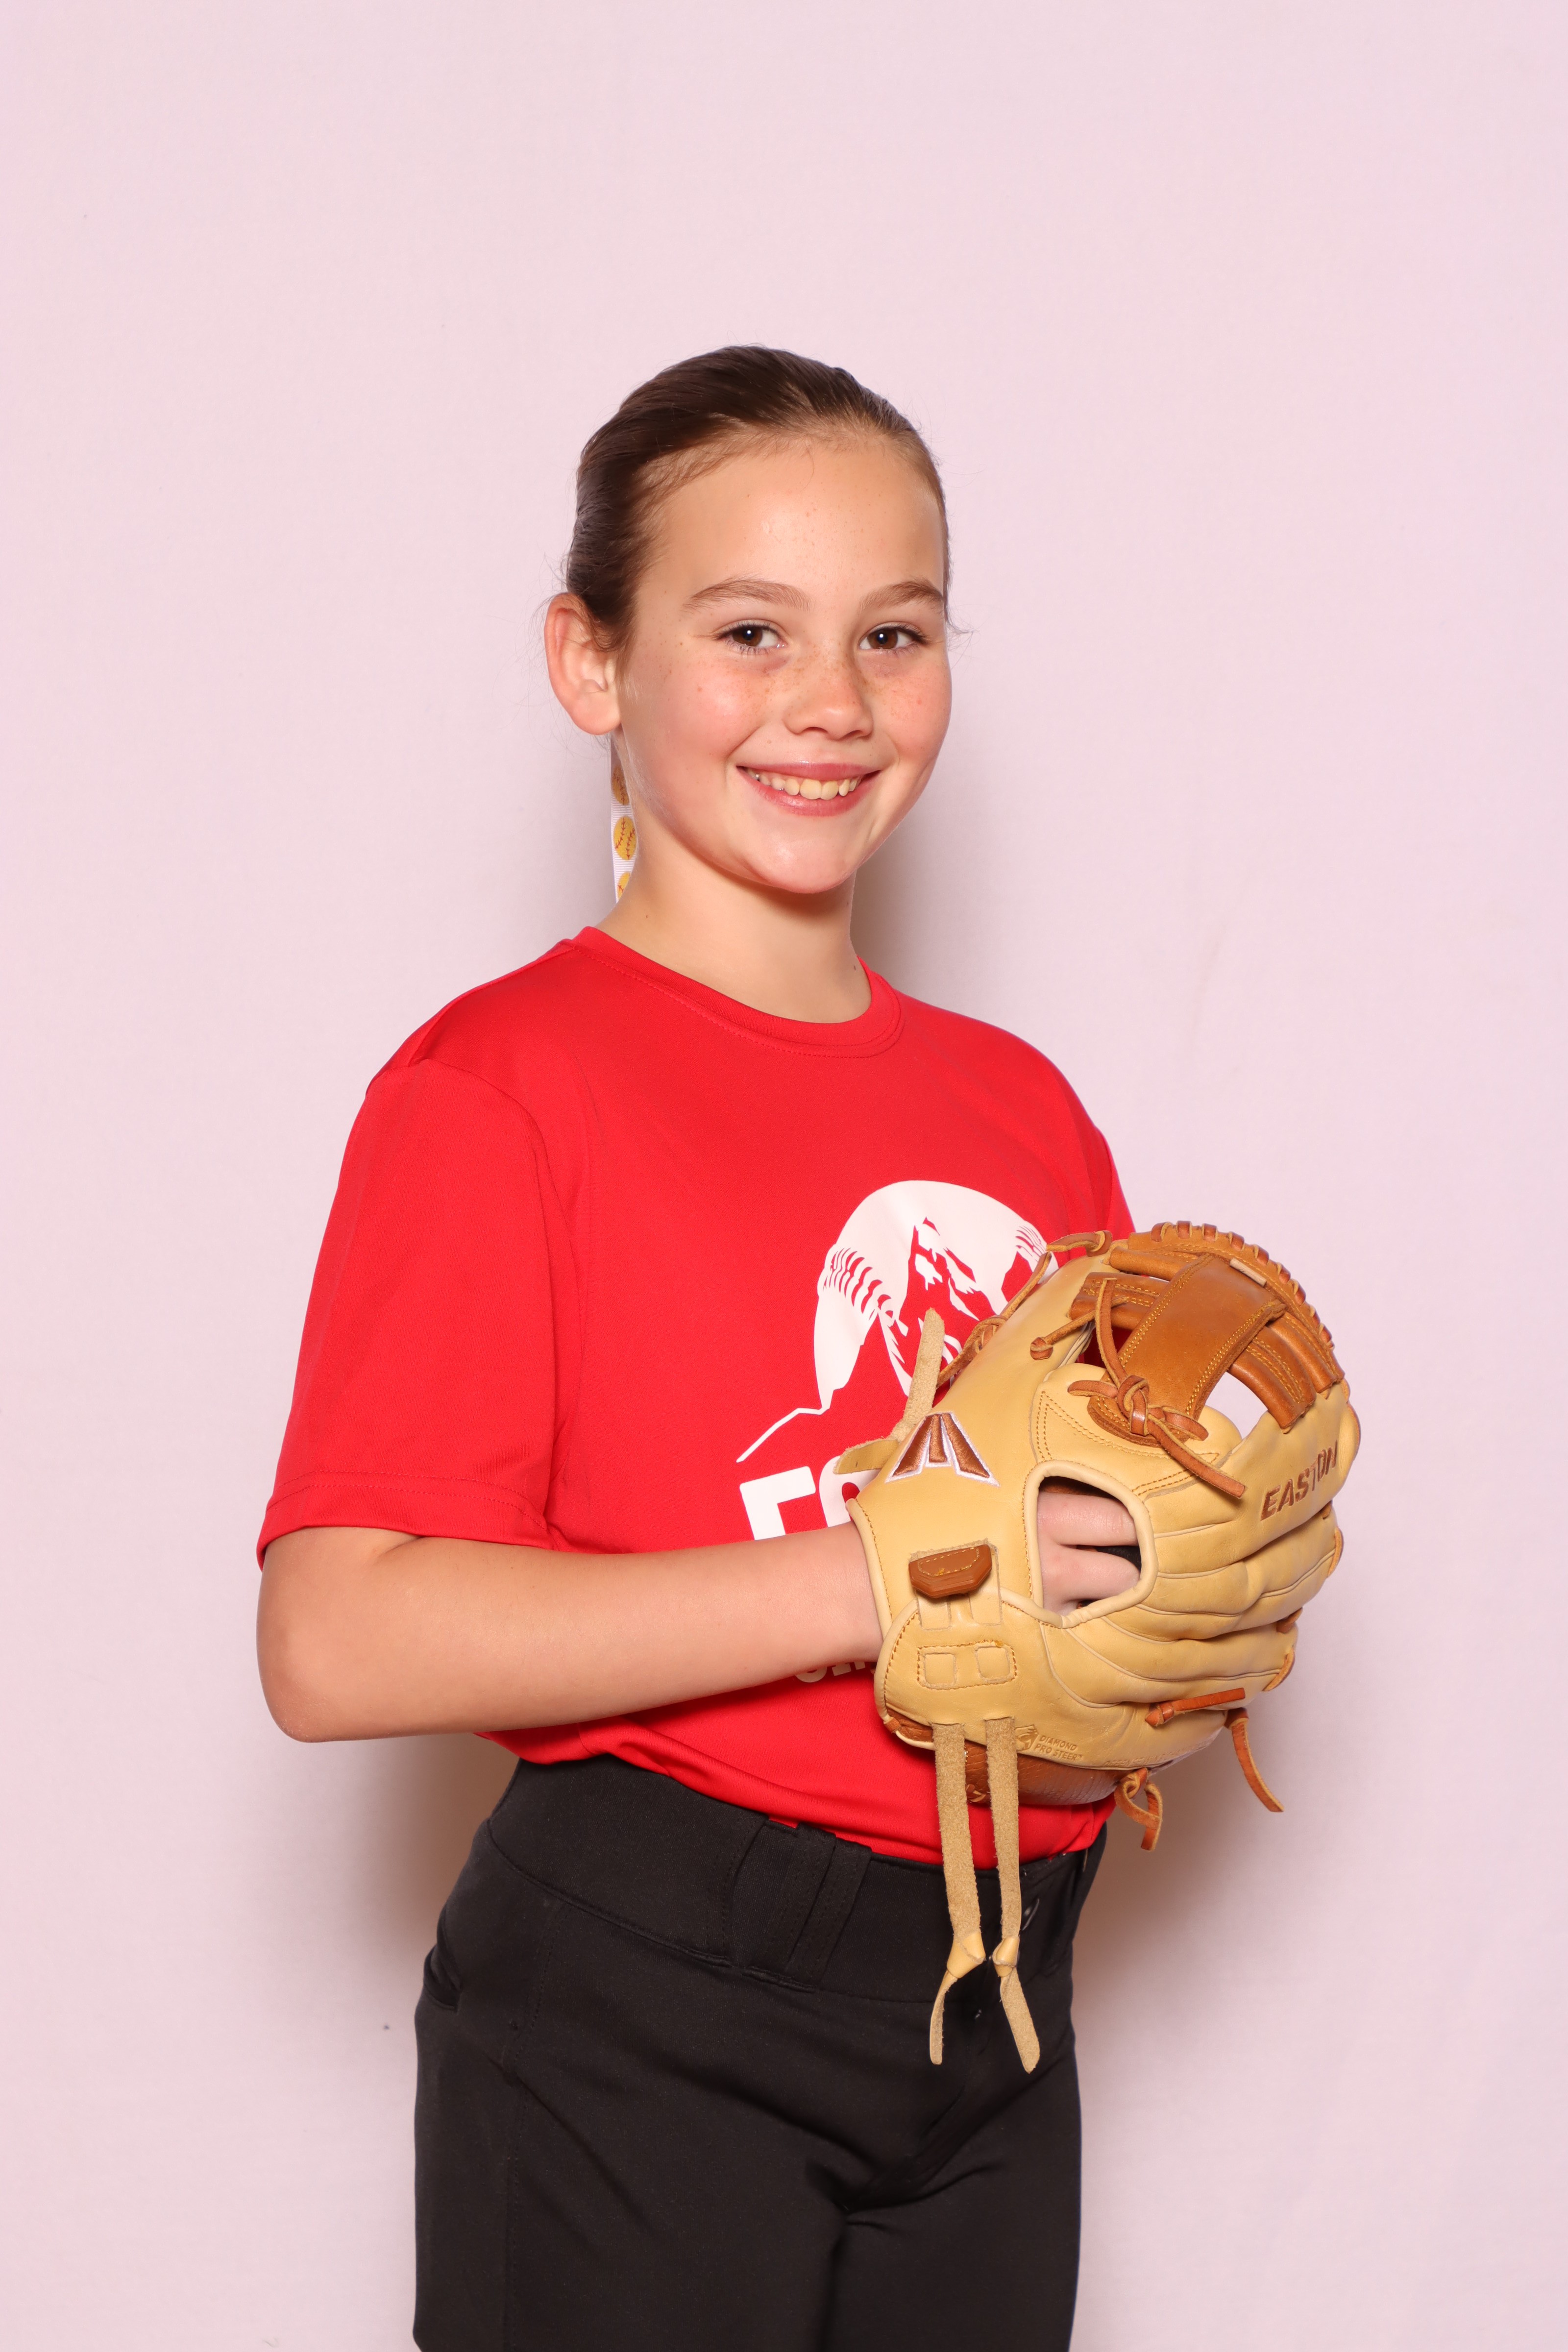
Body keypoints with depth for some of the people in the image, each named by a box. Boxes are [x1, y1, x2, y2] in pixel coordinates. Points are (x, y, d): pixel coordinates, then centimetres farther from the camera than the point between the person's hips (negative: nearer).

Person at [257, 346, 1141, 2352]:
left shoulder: (1014, 1103, 10)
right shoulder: (502, 1082, -10)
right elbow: (336, 1641, -19)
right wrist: (868, 1582, -21)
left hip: (991, 2028, 6)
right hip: (639, 2031, -6)